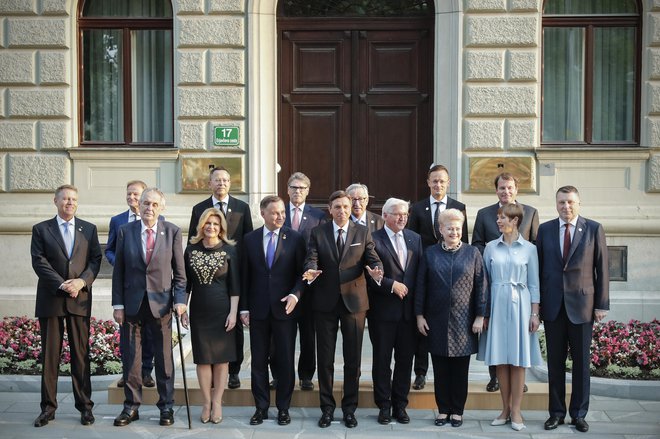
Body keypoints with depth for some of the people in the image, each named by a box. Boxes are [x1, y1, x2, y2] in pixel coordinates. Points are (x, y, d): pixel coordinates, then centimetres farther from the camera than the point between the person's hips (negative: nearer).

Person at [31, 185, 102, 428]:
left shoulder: (89, 229, 11)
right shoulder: (41, 229, 5)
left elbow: (96, 259, 4)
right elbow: (39, 261, -4)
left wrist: (81, 281, -13)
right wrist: (62, 285, -15)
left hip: (80, 299, 1)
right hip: (50, 300, -1)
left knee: (81, 354, 3)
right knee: (49, 354, 3)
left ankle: (85, 406, 10)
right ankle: (48, 407, 10)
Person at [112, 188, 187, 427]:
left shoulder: (172, 231, 0)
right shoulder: (125, 231, 2)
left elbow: (179, 271, 1)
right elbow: (118, 271, 3)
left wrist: (180, 299, -9)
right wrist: (118, 304, -2)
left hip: (161, 303, -1)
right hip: (132, 302, 1)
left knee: (164, 356, 7)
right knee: (130, 357, 7)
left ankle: (166, 407, 18)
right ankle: (131, 406, 18)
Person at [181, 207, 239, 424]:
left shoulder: (229, 250, -2)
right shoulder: (191, 250, 4)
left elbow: (234, 285, -2)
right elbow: (185, 283, 9)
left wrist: (233, 313, -8)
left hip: (222, 311, -2)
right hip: (199, 311, 2)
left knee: (221, 357, 3)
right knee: (202, 358, 5)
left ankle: (217, 402, 10)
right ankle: (206, 402, 14)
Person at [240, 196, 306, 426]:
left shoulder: (295, 238, -1)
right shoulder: (250, 239, 5)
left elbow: (302, 273, 0)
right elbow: (245, 275, 6)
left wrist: (295, 295, -16)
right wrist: (244, 307, 3)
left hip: (285, 308, -1)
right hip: (258, 310, 2)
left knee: (285, 361, 5)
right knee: (259, 361, 8)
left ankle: (283, 408, 17)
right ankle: (261, 407, 19)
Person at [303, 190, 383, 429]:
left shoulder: (363, 232, 3)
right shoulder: (318, 233, 3)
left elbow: (373, 259, -5)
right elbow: (311, 259, -7)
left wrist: (376, 271, -28)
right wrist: (310, 272, -31)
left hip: (354, 301, 0)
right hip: (325, 302, 0)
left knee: (353, 359, 7)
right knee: (325, 358, 7)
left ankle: (349, 408, 19)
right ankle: (327, 407, 20)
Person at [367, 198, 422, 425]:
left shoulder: (415, 239, 10)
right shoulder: (373, 239, -5)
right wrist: (392, 285, -15)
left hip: (409, 309, 4)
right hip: (383, 310, -4)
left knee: (405, 359, 9)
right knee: (382, 359, 6)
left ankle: (400, 405, 21)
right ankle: (384, 406, 18)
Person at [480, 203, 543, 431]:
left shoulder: (529, 248, 2)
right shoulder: (491, 247, 6)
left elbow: (533, 284, 3)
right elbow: (485, 281, 8)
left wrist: (534, 314, -2)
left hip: (519, 305, -2)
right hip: (497, 305, 2)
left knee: (519, 359, 1)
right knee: (500, 359, 5)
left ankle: (515, 411, 8)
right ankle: (505, 409, 14)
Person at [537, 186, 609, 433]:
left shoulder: (593, 229, 0)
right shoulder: (545, 230, 5)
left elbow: (602, 268, 0)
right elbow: (539, 268, 6)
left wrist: (602, 304, -4)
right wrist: (536, 303, 2)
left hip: (582, 304, -1)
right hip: (553, 306, 2)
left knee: (581, 362, 6)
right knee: (555, 362, 7)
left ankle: (579, 414, 16)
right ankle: (556, 412, 17)